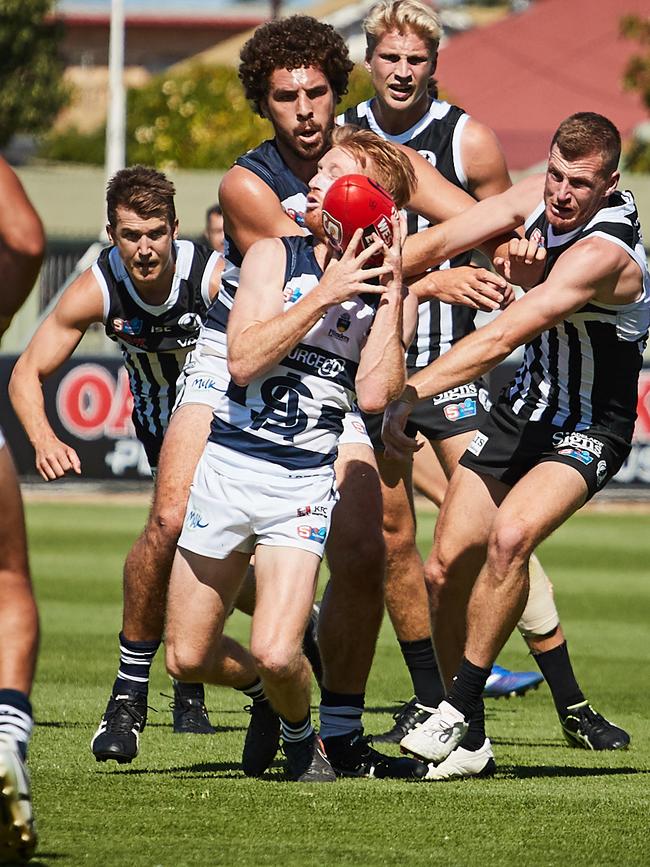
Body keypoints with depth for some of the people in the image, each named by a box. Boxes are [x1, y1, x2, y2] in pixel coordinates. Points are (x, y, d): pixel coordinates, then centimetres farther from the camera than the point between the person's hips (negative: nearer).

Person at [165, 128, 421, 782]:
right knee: (188, 658, 5)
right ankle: (269, 689, 37)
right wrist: (325, 294, -15)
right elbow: (243, 359, -12)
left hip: (304, 482, -1)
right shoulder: (274, 257, 1)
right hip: (228, 464, 1)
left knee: (275, 658, -17)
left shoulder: (385, 295, 4)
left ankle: (299, 730, 16)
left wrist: (392, 292, -9)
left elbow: (375, 395, -12)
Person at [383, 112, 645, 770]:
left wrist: (410, 395, -38)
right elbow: (446, 238, 0)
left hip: (588, 433, -8)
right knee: (446, 568, 1)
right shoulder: (538, 199, -6)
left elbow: (501, 338, -36)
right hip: (524, 408, 8)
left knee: (510, 535, -32)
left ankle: (459, 708, -20)